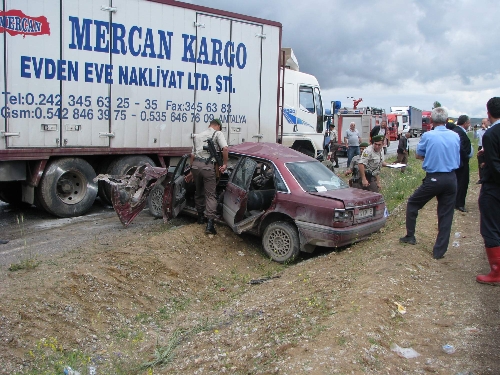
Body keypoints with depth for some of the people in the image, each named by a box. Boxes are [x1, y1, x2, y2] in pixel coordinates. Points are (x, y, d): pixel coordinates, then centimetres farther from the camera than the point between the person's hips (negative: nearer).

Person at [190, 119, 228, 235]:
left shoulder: (198, 136, 24)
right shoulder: (218, 133, 7)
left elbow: (192, 155, 20)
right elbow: (225, 148, -9)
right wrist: (225, 164, -2)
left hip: (196, 164, 5)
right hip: (208, 166, -5)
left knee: (199, 192, 21)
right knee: (210, 194, -4)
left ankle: (200, 216, 33)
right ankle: (210, 223, -14)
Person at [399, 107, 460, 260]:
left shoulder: (428, 136, -10)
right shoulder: (456, 136, 2)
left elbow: (418, 155, 3)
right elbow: (456, 157, 15)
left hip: (433, 179, -4)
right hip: (451, 179, 4)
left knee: (412, 203, 19)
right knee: (446, 215, 8)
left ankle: (410, 236, 22)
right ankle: (439, 251, 11)